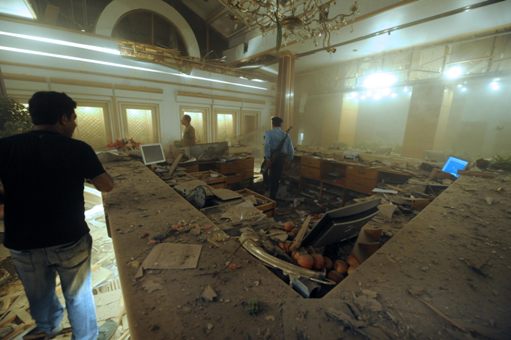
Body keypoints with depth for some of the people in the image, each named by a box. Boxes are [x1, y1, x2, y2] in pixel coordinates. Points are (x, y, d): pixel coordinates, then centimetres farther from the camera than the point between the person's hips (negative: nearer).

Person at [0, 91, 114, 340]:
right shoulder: (78, 149, -16)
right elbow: (107, 186, -8)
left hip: (22, 243, 3)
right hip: (70, 240, -3)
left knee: (39, 295, 28)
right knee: (78, 295, 17)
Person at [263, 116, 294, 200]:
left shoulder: (269, 133, -3)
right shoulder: (286, 135, 9)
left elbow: (267, 145, -22)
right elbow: (291, 150, 7)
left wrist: (268, 158, -23)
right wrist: (289, 160, 20)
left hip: (272, 157, -3)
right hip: (282, 159, 4)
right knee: (276, 178, 15)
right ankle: (273, 197, 22)